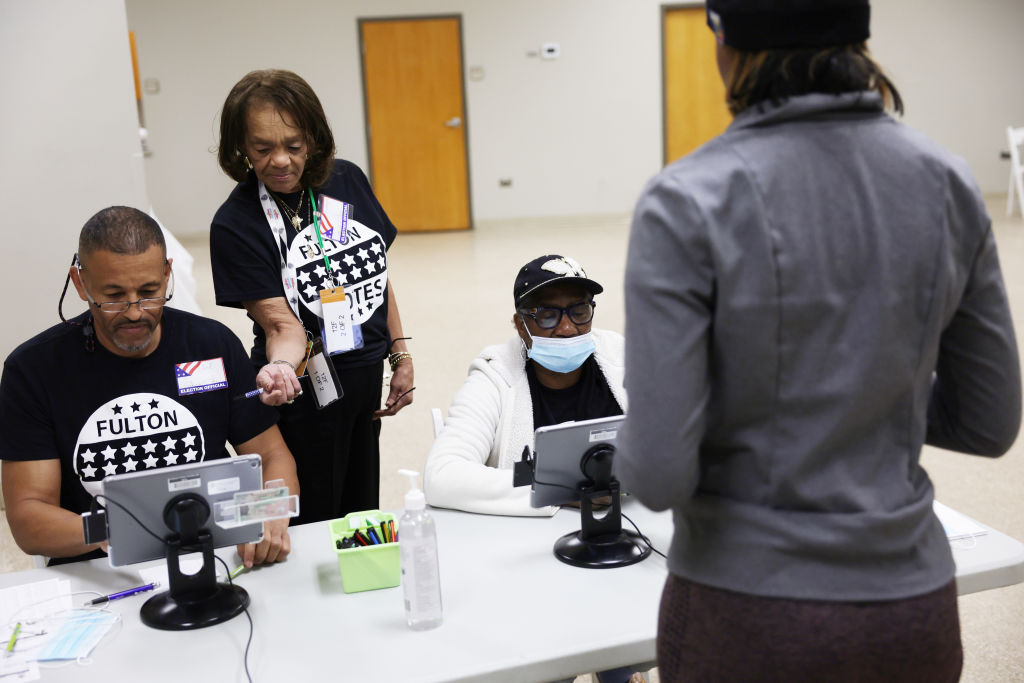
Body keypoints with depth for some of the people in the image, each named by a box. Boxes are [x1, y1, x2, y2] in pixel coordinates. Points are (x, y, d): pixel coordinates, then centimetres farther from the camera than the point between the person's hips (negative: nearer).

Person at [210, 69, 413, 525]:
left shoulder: (348, 181, -2)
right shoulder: (234, 225, -16)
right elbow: (281, 324, -19)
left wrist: (400, 356, 9)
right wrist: (280, 368, -40)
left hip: (366, 384, 5)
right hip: (305, 399, -5)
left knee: (362, 515, 19)